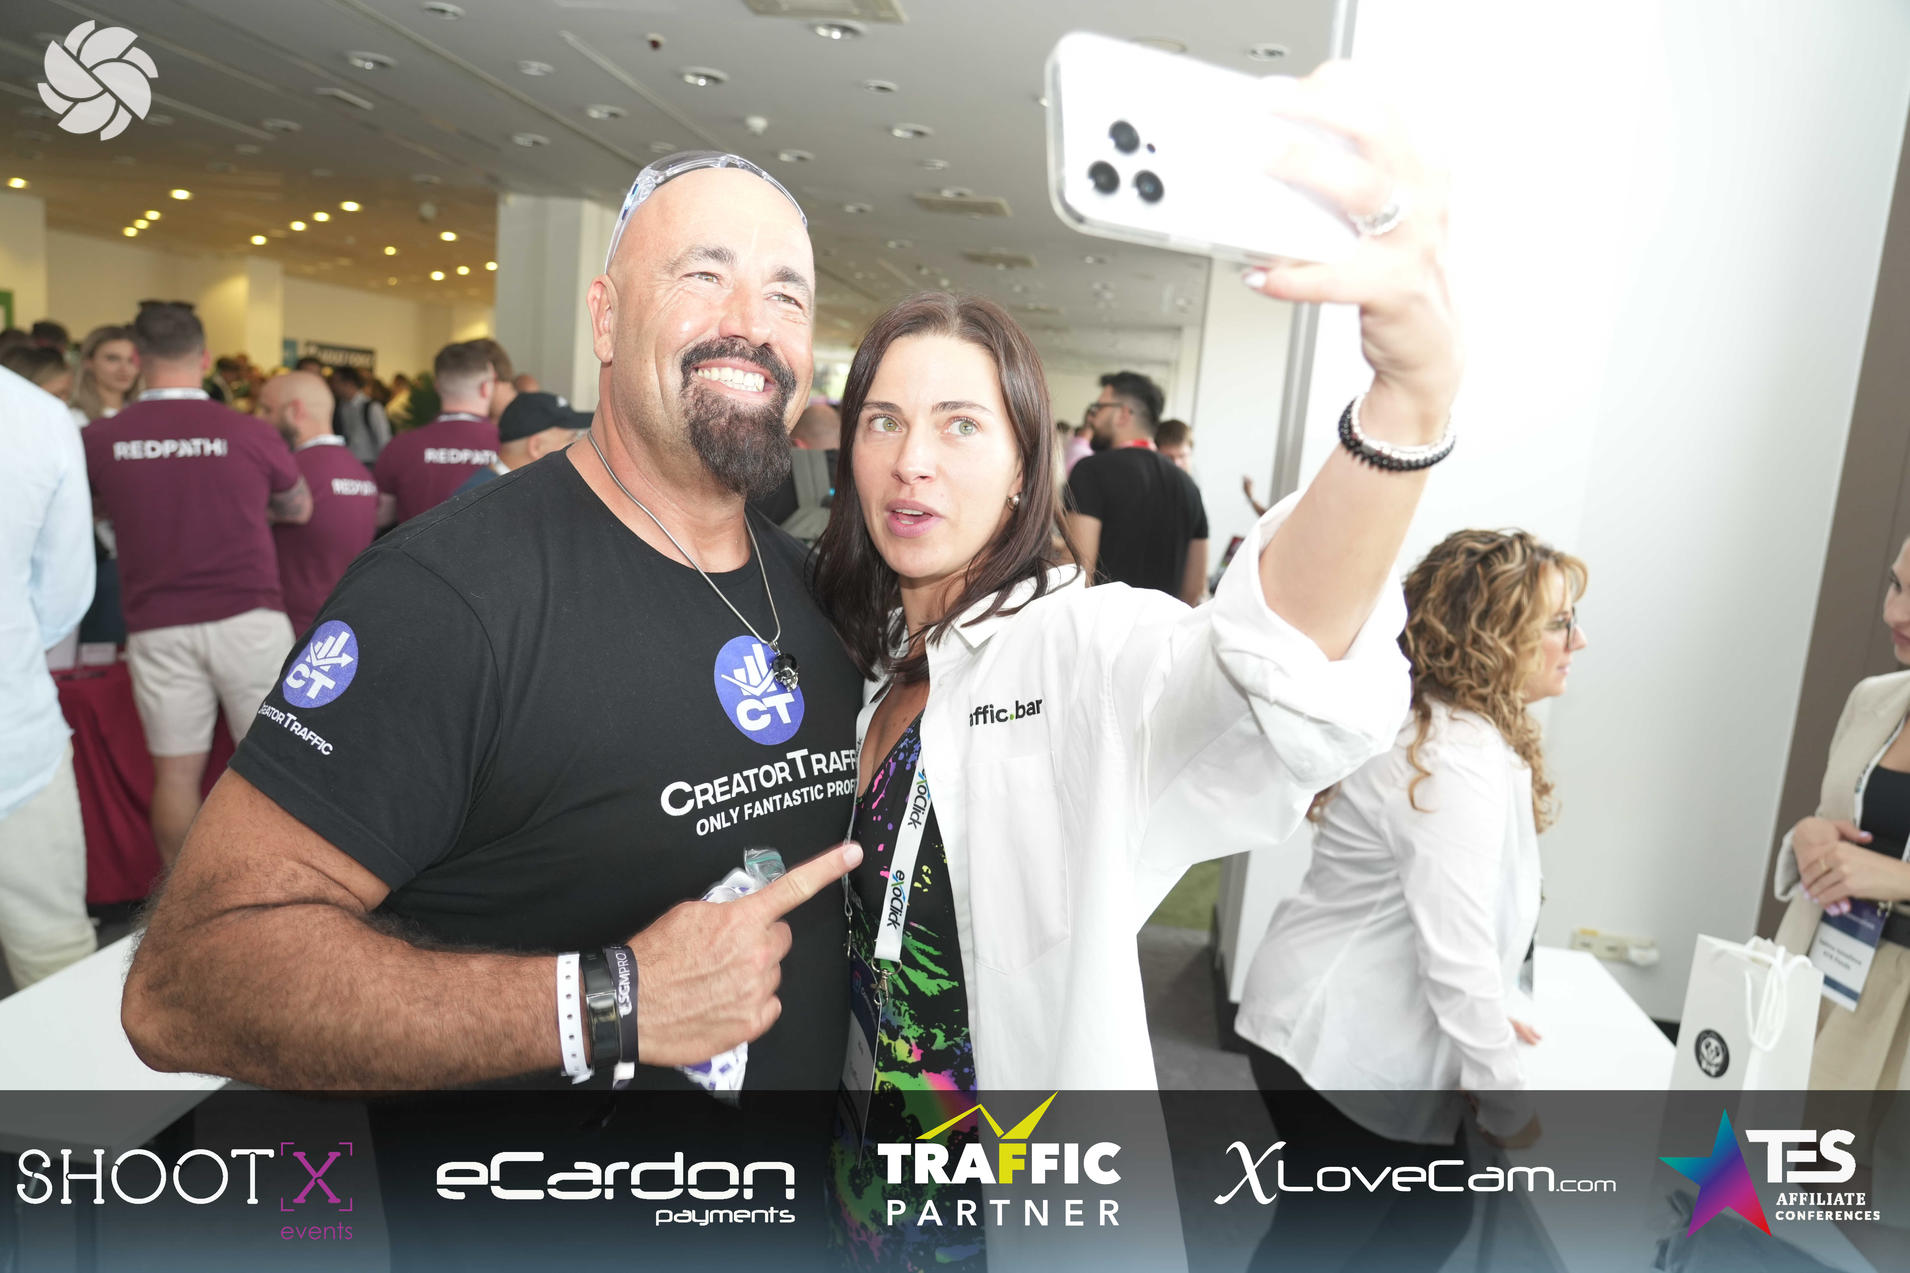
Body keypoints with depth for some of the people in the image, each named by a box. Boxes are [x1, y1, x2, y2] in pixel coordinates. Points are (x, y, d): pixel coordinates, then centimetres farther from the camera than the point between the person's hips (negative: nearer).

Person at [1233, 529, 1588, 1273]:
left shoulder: (1430, 726, 6)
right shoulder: (1459, 763, -25)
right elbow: (1457, 952, -25)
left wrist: (1491, 1011, 17)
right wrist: (1507, 1107, -14)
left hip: (1332, 1026, 9)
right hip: (1337, 1046, -9)